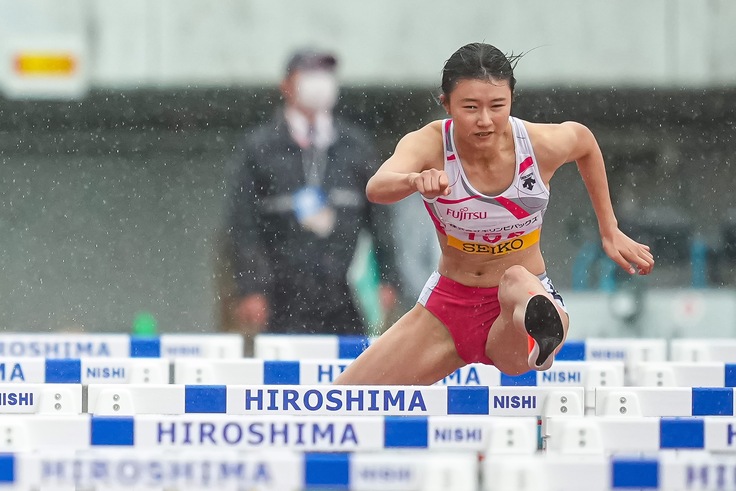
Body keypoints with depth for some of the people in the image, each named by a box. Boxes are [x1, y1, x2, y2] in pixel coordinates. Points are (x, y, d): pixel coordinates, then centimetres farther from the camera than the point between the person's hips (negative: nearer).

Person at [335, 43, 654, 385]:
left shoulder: (543, 145, -15)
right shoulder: (429, 145, -19)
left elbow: (584, 141, 11)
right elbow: (376, 188, -41)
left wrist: (609, 231, 14)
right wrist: (416, 180, -64)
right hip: (448, 303, 3)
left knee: (517, 280, -42)